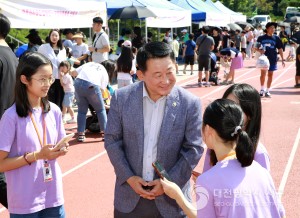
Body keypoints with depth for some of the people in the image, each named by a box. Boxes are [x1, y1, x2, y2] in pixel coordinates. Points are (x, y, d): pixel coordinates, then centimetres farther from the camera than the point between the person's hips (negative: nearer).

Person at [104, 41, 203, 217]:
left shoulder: (190, 103, -9)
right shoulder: (121, 98, -7)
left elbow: (194, 148, -6)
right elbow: (112, 140, -1)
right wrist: (129, 177, -8)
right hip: (130, 194, 1)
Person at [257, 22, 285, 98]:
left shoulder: (276, 38, 1)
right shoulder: (261, 38, -1)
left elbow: (280, 49, 5)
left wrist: (282, 59, 2)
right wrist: (259, 50, -16)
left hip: (272, 59, 1)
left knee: (270, 74, 7)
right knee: (263, 73, -5)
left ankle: (267, 91, 16)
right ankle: (262, 89, 12)